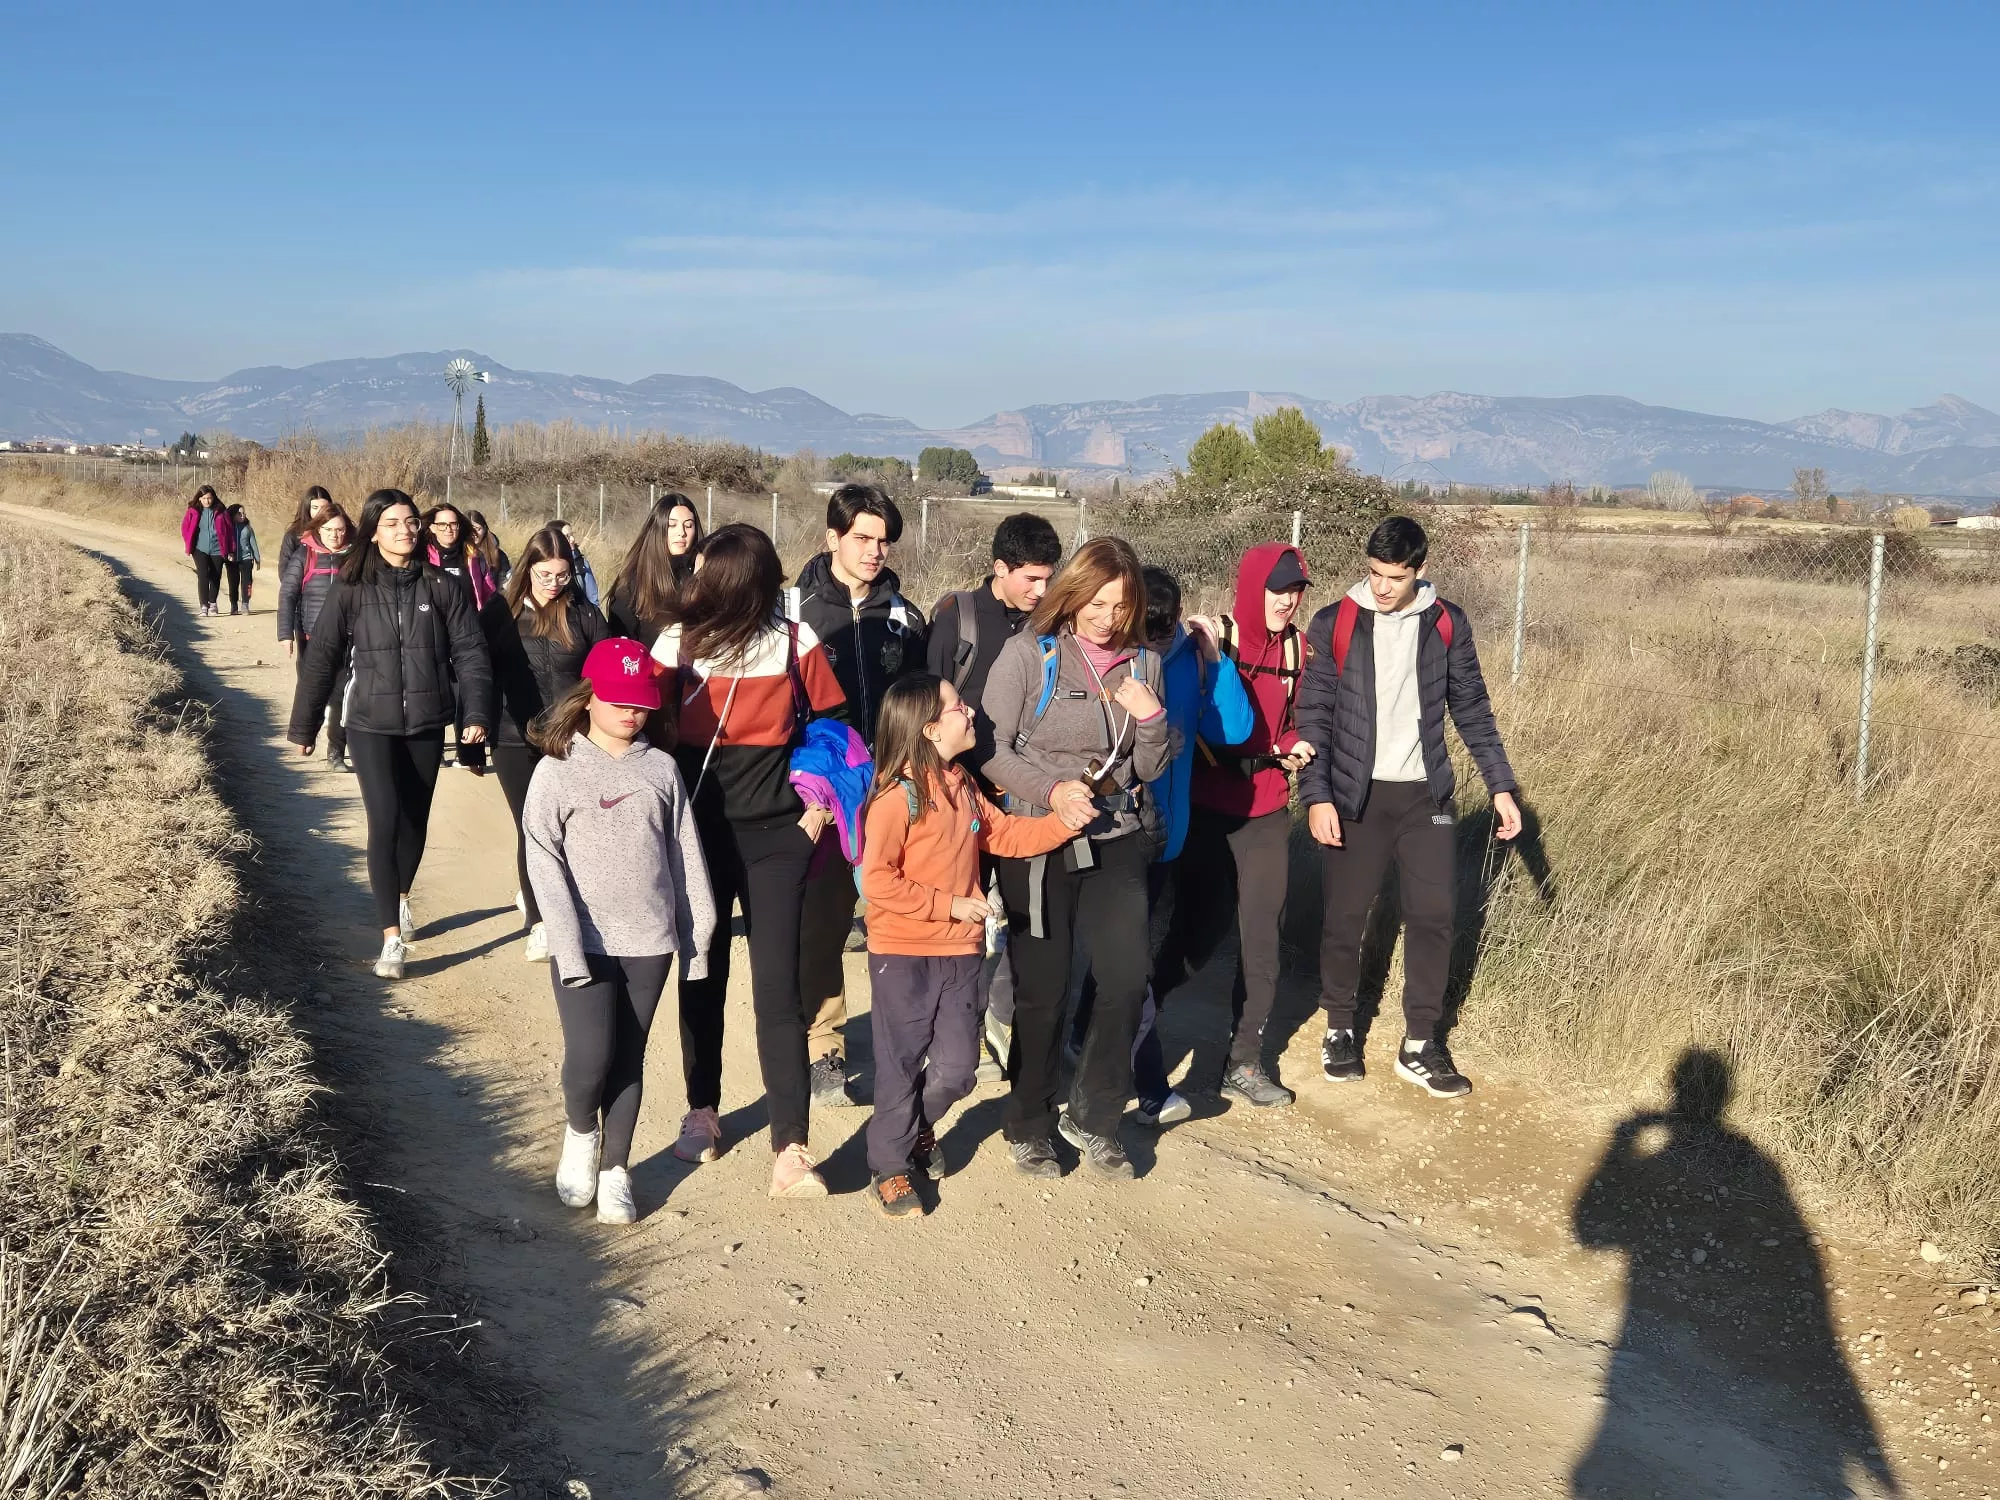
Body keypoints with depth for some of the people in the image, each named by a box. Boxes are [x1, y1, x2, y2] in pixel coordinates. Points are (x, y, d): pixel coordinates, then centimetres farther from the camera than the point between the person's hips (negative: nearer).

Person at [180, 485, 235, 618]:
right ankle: (204, 606, -13)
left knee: (215, 577, 8)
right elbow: (185, 527, 12)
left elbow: (229, 530, 4)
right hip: (200, 549, -1)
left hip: (217, 550, 1)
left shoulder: (220, 512, 1)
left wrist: (230, 551, 5)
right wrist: (186, 545, 10)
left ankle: (212, 603, 28)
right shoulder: (194, 511, 1)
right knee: (203, 575, -13)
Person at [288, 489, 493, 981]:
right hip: (371, 725, -2)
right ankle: (392, 938, -10)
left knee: (415, 819, 14)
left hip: (427, 725, 2)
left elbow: (469, 651, -1)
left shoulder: (440, 586, 0)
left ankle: (401, 897, 42)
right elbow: (322, 658, 1)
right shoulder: (350, 590, -3)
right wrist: (304, 725, 4)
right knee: (385, 821, -12)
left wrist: (477, 712, -11)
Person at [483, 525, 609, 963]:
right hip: (516, 740, 0)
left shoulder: (584, 614, 1)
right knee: (532, 828, 4)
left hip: (573, 740, 0)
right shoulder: (500, 612, 1)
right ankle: (539, 921, 14)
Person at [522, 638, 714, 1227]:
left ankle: (615, 1170, 22)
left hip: (649, 942, 3)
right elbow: (544, 865, -8)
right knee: (590, 1057, -11)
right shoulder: (557, 771, -4)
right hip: (584, 943, -3)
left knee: (629, 1060, 8)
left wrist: (697, 934, 6)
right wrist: (569, 949, -15)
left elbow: (685, 857, 8)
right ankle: (579, 1132, 20)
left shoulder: (661, 769, 5)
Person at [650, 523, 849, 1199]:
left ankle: (790, 1150, -8)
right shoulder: (677, 642, -5)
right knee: (702, 976, 12)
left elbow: (834, 729, 5)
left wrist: (819, 808, -2)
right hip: (699, 834, 2)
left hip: (775, 837, -2)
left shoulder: (796, 643, -6)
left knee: (777, 987, -8)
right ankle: (702, 1111, 32)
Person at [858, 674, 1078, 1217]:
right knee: (901, 1066, 5)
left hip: (959, 952, 7)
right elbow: (878, 881, -19)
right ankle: (890, 1165, 22)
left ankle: (919, 1126, 38)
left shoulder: (963, 788, 7)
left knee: (956, 1068, 9)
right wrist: (948, 904, -18)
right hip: (902, 955, -6)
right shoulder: (896, 796, -17)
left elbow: (1005, 835, 15)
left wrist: (1064, 822, 1)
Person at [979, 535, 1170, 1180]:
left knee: (1127, 980, -3)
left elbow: (1150, 770, 10)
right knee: (1043, 990, 4)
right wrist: (1051, 791, -20)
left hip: (1117, 838, 3)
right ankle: (1028, 1126, 24)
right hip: (1037, 840, -3)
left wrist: (1151, 717, -9)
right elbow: (992, 749, -8)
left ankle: (1091, 1117, 17)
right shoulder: (1029, 653, -6)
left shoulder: (1143, 662, 6)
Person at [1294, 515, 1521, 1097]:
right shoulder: (1333, 624, -4)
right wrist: (1317, 795, -13)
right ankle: (1340, 1030, 23)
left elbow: (1472, 710, 7)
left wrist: (1501, 787, 3)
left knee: (1433, 915, 1)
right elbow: (1314, 717, -5)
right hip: (1355, 795, -2)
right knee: (1346, 916, 4)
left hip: (1427, 793, 2)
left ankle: (1420, 1046, 13)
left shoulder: (1447, 624, 1)